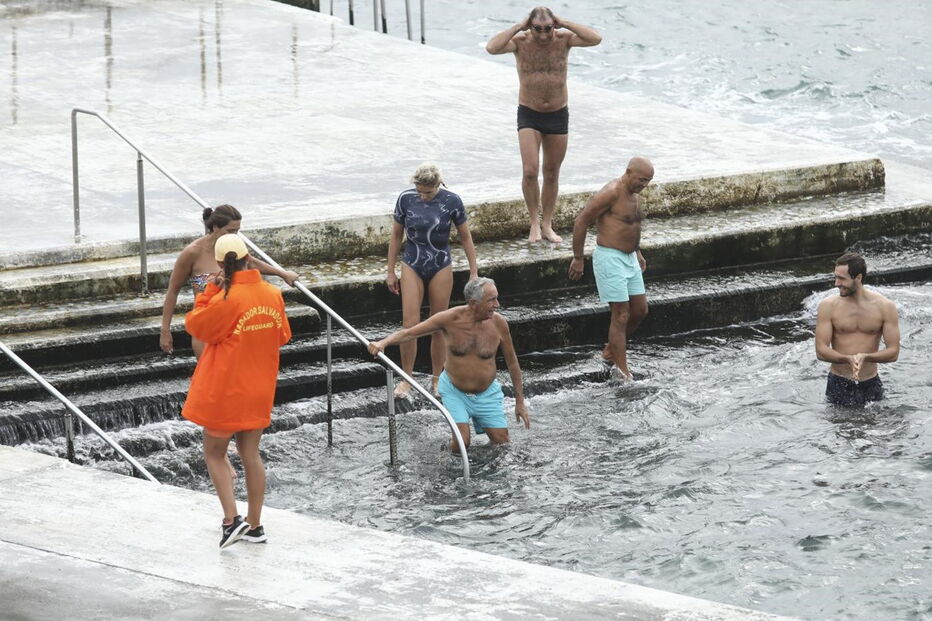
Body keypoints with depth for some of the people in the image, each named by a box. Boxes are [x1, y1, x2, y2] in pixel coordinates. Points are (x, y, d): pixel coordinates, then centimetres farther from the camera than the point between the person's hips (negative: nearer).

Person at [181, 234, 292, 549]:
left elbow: (196, 325, -9)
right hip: (259, 392, 6)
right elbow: (283, 335, 10)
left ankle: (232, 519, -4)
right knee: (251, 454, 14)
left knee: (214, 454, 9)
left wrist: (209, 291, -5)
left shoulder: (227, 300, -21)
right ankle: (255, 525, 18)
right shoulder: (273, 294, -3)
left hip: (225, 391, -6)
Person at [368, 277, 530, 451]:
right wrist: (384, 342, -36)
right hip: (455, 392, -2)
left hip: (487, 395, 2)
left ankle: (481, 424, 31)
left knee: (502, 443, 0)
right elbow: (409, 332, -16)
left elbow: (512, 363, -1)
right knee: (460, 445, -18)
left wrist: (520, 402, 3)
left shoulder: (498, 323, -14)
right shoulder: (451, 319, -20)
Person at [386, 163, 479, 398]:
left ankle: (437, 379, 19)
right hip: (412, 266, 0)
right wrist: (390, 271, 6)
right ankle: (406, 379, 5)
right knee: (410, 325, -7)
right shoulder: (406, 199, -8)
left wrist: (474, 272, 1)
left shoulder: (451, 201, -11)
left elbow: (465, 237, 0)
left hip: (440, 268, 0)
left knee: (438, 327, 6)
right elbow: (396, 235, 3)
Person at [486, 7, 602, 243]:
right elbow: (492, 47, -30)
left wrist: (564, 24, -21)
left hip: (558, 115, 2)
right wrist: (518, 27, -25)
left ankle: (547, 225, 23)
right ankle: (534, 222, 4)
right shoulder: (520, 41, -12)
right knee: (530, 171, -13)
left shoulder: (563, 38, -8)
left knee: (552, 173, 11)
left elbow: (596, 39, -22)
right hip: (529, 115, -2)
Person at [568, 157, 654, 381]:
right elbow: (581, 222, -18)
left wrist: (637, 252, 22)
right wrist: (578, 259, -15)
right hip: (610, 259, -9)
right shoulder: (611, 193, -18)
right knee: (621, 315, -8)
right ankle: (622, 371, -4)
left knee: (640, 310, 12)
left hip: (629, 259, 9)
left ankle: (611, 351, 29)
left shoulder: (634, 194, 9)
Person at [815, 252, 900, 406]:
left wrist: (865, 357, -24)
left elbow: (893, 352, -6)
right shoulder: (828, 306, -5)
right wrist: (848, 359, -27)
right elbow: (821, 351, -9)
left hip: (870, 385, 1)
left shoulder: (885, 307, -4)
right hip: (839, 385, -1)